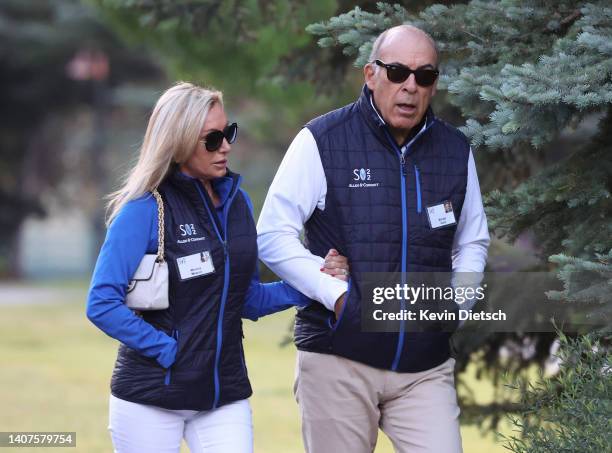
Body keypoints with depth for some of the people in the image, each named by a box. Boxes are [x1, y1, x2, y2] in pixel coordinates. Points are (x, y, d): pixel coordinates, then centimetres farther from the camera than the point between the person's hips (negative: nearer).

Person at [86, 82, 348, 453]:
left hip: (225, 395, 5)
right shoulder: (145, 210, -10)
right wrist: (165, 349, -16)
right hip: (152, 395, -4)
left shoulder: (236, 200, 9)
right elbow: (103, 304, -14)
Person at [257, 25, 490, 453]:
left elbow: (473, 241, 24)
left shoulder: (455, 150, 10)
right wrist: (336, 293, -12)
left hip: (426, 368, 3)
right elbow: (272, 236, -2)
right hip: (338, 358, -3)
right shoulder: (322, 141, -3)